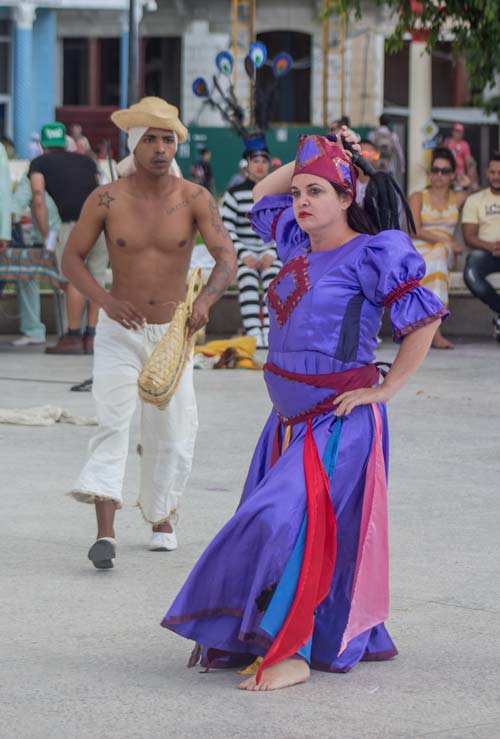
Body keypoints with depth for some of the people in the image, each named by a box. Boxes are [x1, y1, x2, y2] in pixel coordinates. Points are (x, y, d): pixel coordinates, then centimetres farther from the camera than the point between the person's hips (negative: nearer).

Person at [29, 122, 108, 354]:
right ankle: (90, 338, 13)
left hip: (76, 223, -4)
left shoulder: (39, 163, 16)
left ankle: (74, 337, 3)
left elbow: (38, 200, 6)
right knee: (96, 279, 11)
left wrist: (46, 237, 12)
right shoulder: (85, 161, 28)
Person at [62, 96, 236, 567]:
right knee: (112, 423, -18)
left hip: (172, 334, 2)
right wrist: (106, 300, -24)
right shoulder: (106, 200, -11)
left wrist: (205, 300, -39)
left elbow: (227, 258, -18)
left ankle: (162, 520, 33)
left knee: (172, 436, 9)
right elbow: (71, 259, -6)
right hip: (118, 333, -2)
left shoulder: (194, 199, -10)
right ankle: (105, 533, -26)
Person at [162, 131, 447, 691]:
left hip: (339, 420, -8)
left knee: (290, 520, -18)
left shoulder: (372, 253, -11)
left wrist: (387, 388, -12)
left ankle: (291, 653, -15)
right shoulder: (300, 246, 11)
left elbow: (423, 318, -12)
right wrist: (312, 157, 16)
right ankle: (354, 639, 23)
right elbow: (262, 197, 28)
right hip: (291, 419, 8)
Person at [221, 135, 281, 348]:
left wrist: (272, 254, -11)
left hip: (271, 252, 1)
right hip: (244, 252, -1)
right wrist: (244, 255, -14)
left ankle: (269, 333, -36)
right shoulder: (234, 194, 4)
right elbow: (226, 230, 0)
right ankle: (254, 334, -40)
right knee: (248, 277, -32)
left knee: (272, 276, -31)